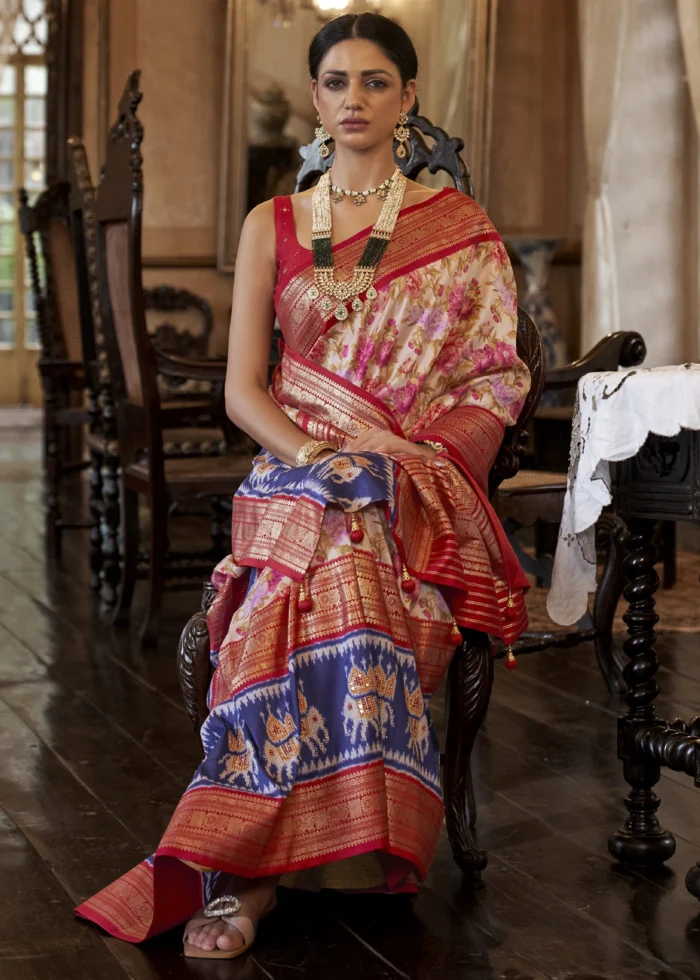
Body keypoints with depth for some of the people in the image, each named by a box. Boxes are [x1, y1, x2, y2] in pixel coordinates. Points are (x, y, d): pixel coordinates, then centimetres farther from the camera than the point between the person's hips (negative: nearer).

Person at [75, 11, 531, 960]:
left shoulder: (458, 227, 11)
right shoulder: (272, 226, 14)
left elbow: (494, 382, 5)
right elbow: (243, 389, 7)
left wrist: (409, 468, -11)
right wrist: (318, 459, -12)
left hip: (424, 489, 0)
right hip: (296, 469, 1)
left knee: (347, 579, -35)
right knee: (339, 591, -34)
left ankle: (242, 857, -30)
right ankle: (246, 871, -32)